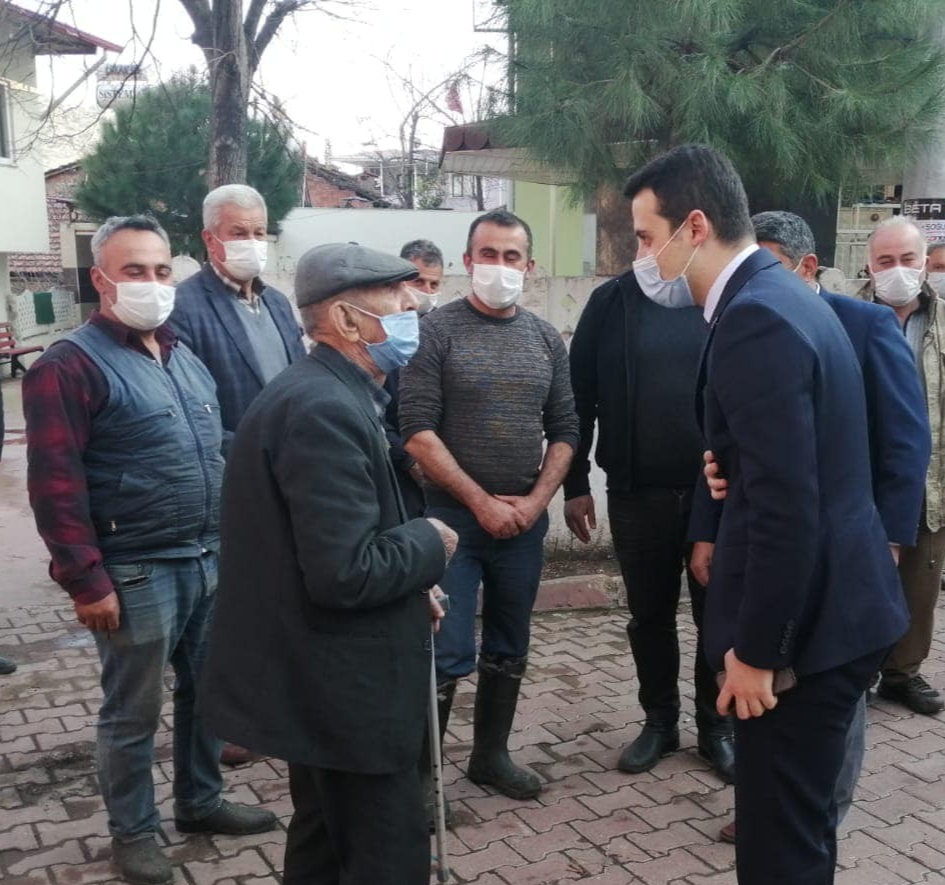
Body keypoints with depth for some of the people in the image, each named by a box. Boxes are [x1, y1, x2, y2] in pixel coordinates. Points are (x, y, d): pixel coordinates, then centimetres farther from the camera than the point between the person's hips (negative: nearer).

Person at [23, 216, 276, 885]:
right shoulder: (70, 366, -12)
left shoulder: (186, 359, 13)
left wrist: (228, 545, 16)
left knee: (206, 692, 19)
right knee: (133, 714, 8)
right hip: (137, 575, -7)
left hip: (210, 562, 7)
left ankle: (201, 802, 38)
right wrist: (86, 581, -17)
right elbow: (55, 485, -16)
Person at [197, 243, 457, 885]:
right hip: (345, 686, -10)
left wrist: (408, 589, 7)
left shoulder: (320, 393, 10)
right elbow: (345, 572, -30)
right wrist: (427, 544, -13)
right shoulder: (325, 409, -24)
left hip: (321, 679, 10)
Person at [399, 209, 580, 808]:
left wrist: (535, 501, -5)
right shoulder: (438, 331, -6)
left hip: (526, 518, 5)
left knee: (509, 649, 14)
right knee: (447, 653, -4)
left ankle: (491, 754, 31)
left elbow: (565, 431, 8)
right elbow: (418, 431, -12)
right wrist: (482, 501, -13)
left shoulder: (546, 339, 8)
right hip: (453, 514, -4)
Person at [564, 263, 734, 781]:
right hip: (637, 495, 1)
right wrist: (576, 485, 0)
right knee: (649, 615, 13)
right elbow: (579, 396, 1)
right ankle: (660, 721, 31)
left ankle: (717, 725, 28)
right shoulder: (612, 301, 0)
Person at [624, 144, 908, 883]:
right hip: (828, 602, 10)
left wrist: (755, 650, -18)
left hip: (802, 622, -10)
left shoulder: (755, 319, -22)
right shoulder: (777, 295, 11)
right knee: (796, 820, 23)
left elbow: (786, 507, -25)